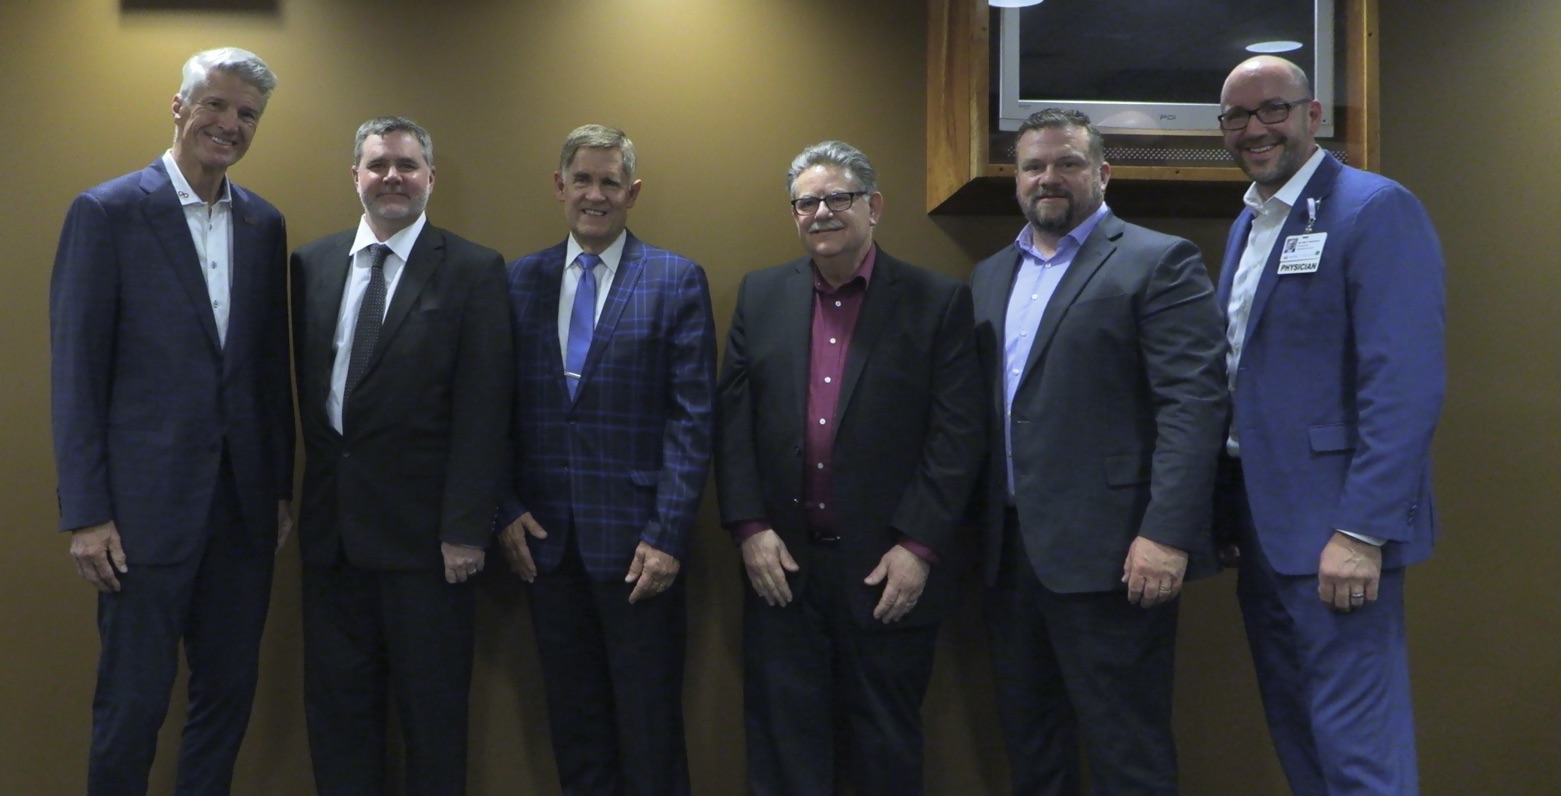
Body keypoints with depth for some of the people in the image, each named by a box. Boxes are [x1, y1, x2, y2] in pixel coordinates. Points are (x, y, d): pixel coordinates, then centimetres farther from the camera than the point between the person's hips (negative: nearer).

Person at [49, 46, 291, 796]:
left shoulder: (264, 223, 9)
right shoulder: (107, 212, -6)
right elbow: (76, 371, -7)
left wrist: (281, 486, 11)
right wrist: (85, 513, -10)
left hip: (244, 504, 5)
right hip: (147, 502, -5)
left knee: (230, 691, 13)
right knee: (133, 703, 5)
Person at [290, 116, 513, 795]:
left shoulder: (474, 271, -4)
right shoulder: (312, 263, 10)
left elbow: (482, 412, -9)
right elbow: (306, 385, 12)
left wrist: (465, 529, -13)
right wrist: (311, 490, 7)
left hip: (424, 528, -4)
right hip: (331, 521, 4)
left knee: (432, 708, 7)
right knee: (335, 702, 13)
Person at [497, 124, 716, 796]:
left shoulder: (678, 282, -1)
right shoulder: (520, 280, 9)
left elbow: (692, 418, -6)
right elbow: (503, 410, 9)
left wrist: (667, 534, -12)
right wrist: (507, 511, -1)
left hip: (635, 542, -3)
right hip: (546, 539, 3)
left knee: (649, 735, 4)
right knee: (573, 730, 12)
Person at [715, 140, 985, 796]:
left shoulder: (938, 302, -1)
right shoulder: (760, 295, 9)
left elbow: (958, 434, -6)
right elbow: (734, 421, 6)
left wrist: (919, 547, -11)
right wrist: (750, 529, -4)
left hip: (891, 570, -2)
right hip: (781, 564, 3)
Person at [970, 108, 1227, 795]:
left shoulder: (1159, 263, -4)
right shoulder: (989, 276, 16)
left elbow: (1194, 402, -12)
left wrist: (1167, 534, -20)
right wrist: (974, 528, 6)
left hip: (1106, 553, -6)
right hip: (1008, 550, 6)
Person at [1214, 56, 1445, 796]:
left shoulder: (1376, 209, -11)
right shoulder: (1248, 223, 15)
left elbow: (1405, 384, -19)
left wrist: (1361, 532, -23)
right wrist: (1231, 511, 13)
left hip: (1333, 527, -8)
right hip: (1260, 519, 8)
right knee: (1294, 732, 17)